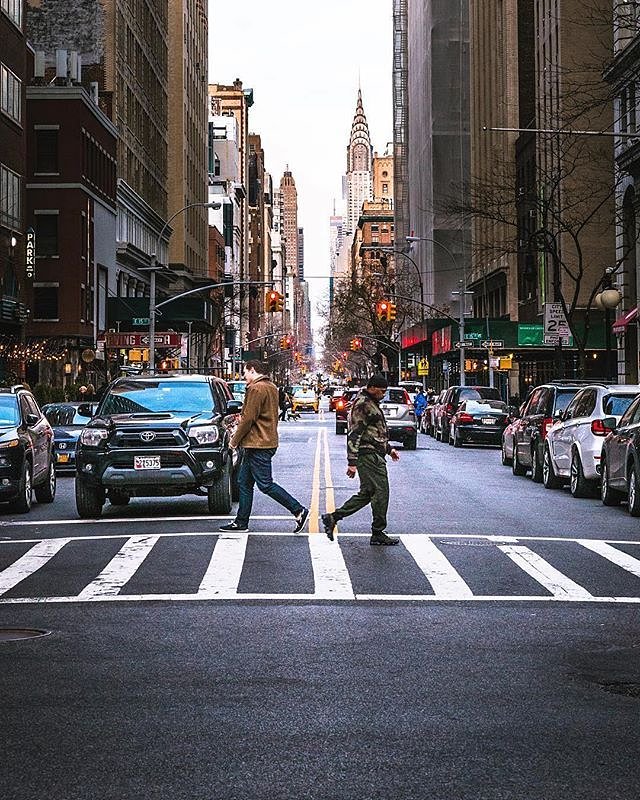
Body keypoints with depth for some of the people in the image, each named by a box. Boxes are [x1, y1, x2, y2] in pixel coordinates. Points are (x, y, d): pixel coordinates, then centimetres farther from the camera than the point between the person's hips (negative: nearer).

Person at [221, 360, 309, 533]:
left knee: (265, 484, -7)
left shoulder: (256, 389, -15)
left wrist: (235, 440, -7)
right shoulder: (271, 388, 16)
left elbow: (248, 419, -18)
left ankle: (299, 511, -5)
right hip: (268, 442, 10)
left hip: (259, 445, -10)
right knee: (244, 483, 13)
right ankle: (241, 522, 16)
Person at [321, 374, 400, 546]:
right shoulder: (362, 405, -14)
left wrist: (388, 449, 29)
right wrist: (352, 462, -22)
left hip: (374, 455, 11)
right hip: (369, 455, -11)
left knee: (367, 493, 12)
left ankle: (332, 518, 13)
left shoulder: (371, 403, 19)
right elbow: (354, 434, -19)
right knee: (381, 492, -6)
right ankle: (378, 534, 1)